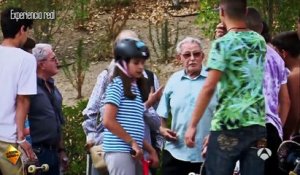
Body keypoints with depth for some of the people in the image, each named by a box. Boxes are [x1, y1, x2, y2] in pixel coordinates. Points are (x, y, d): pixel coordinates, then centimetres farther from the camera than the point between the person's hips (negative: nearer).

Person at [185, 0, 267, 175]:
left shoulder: (223, 44, -6)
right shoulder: (260, 41, 12)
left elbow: (209, 88, -13)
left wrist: (193, 125, -9)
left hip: (228, 125, -5)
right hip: (258, 125, 5)